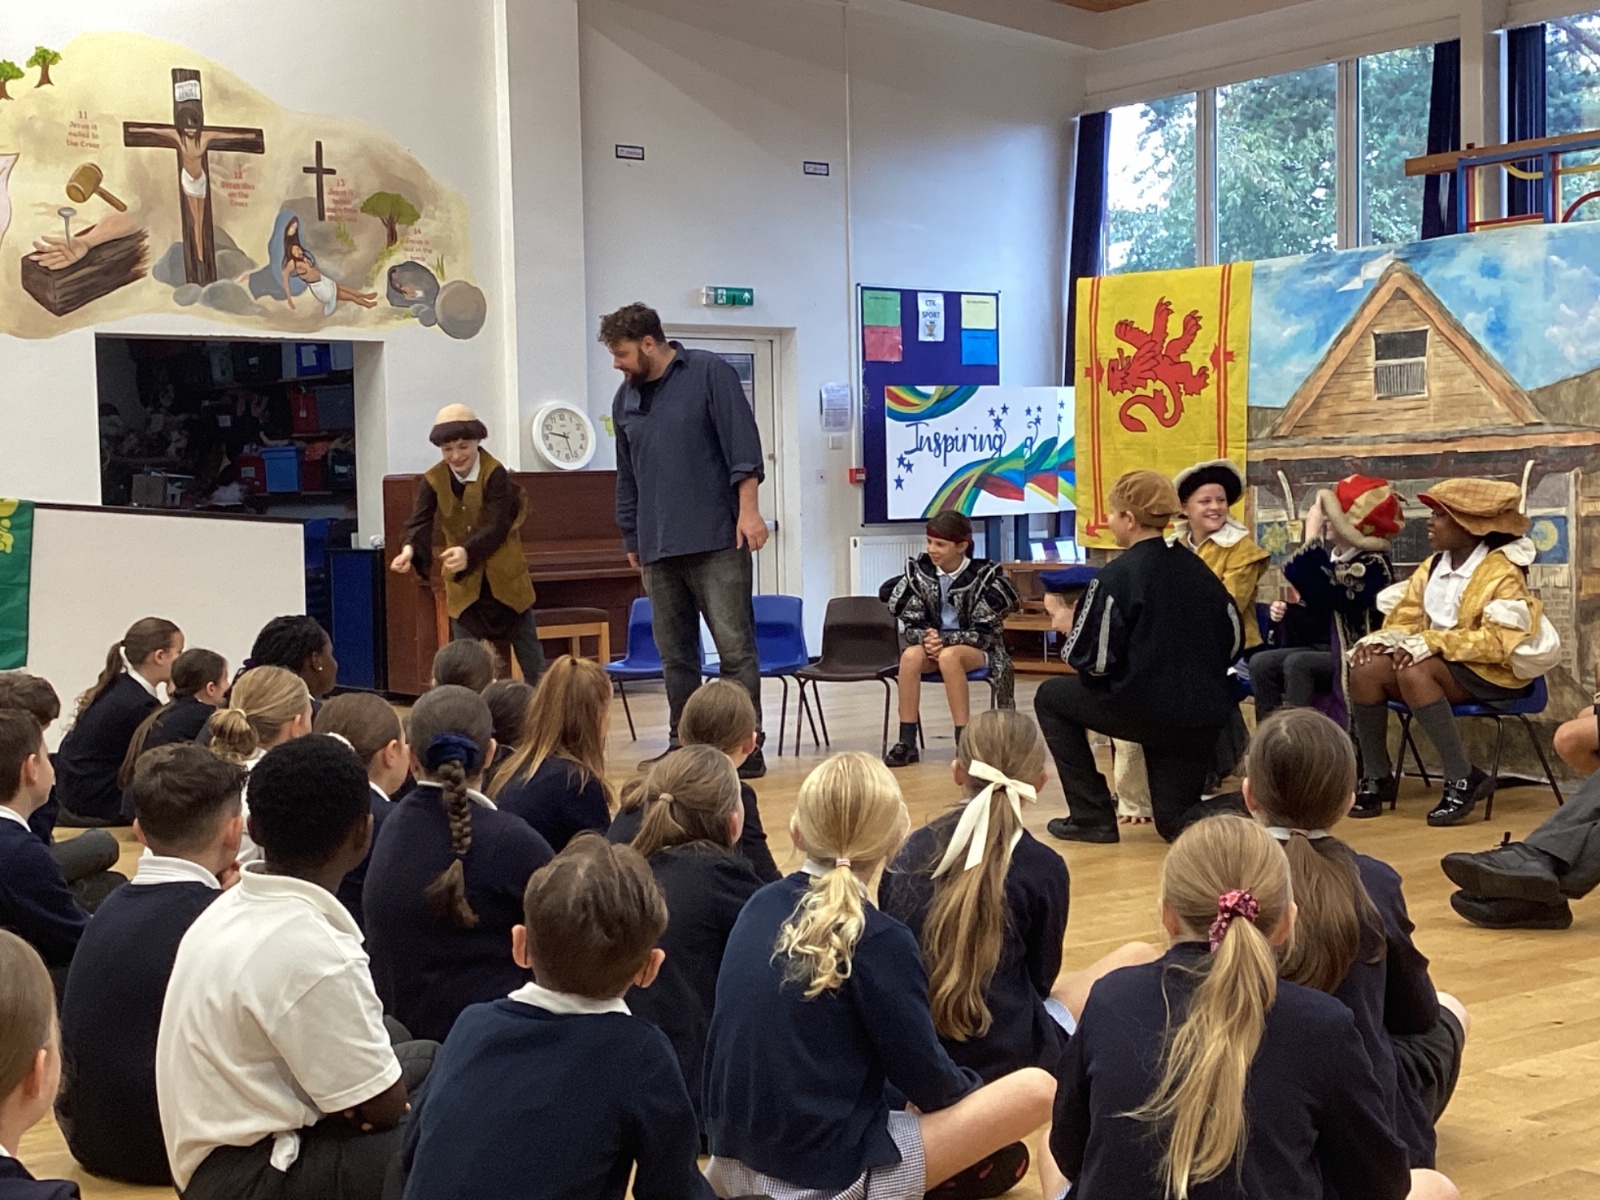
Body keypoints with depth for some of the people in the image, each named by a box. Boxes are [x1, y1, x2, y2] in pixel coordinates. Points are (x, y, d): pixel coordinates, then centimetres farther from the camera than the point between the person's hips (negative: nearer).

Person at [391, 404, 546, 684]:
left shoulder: (495, 474, -17)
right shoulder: (433, 480, -6)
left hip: (506, 577, -3)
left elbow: (498, 526, -26)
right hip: (464, 585, 3)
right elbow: (420, 521, -18)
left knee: (531, 660, 8)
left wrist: (468, 552, -44)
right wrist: (409, 549, -40)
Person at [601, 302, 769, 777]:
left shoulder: (709, 374, -2)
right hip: (658, 549, 6)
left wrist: (748, 509, -15)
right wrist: (632, 540, 22)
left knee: (735, 647, -6)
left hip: (717, 542, -6)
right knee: (675, 654, 8)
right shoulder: (626, 399, 15)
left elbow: (742, 441, -8)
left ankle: (747, 748, -2)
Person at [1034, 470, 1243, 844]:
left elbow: (1093, 660, -12)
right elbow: (1233, 638, 12)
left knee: (1050, 698, 18)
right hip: (1204, 718, 6)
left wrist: (1069, 628, 7)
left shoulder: (1117, 575, -10)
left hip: (1145, 710, -6)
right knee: (1177, 820, 21)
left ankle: (1092, 816, 14)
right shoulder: (1194, 566, 9)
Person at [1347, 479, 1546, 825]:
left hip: (1492, 672, -7)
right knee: (1366, 667, -19)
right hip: (1436, 664, 7)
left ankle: (1463, 779, -26)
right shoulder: (1431, 567, 11)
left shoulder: (1502, 572, -11)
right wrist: (1381, 639, -13)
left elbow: (1498, 642, -22)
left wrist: (1430, 643, -29)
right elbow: (1405, 620, 10)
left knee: (1414, 671, -35)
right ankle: (1377, 777, -8)